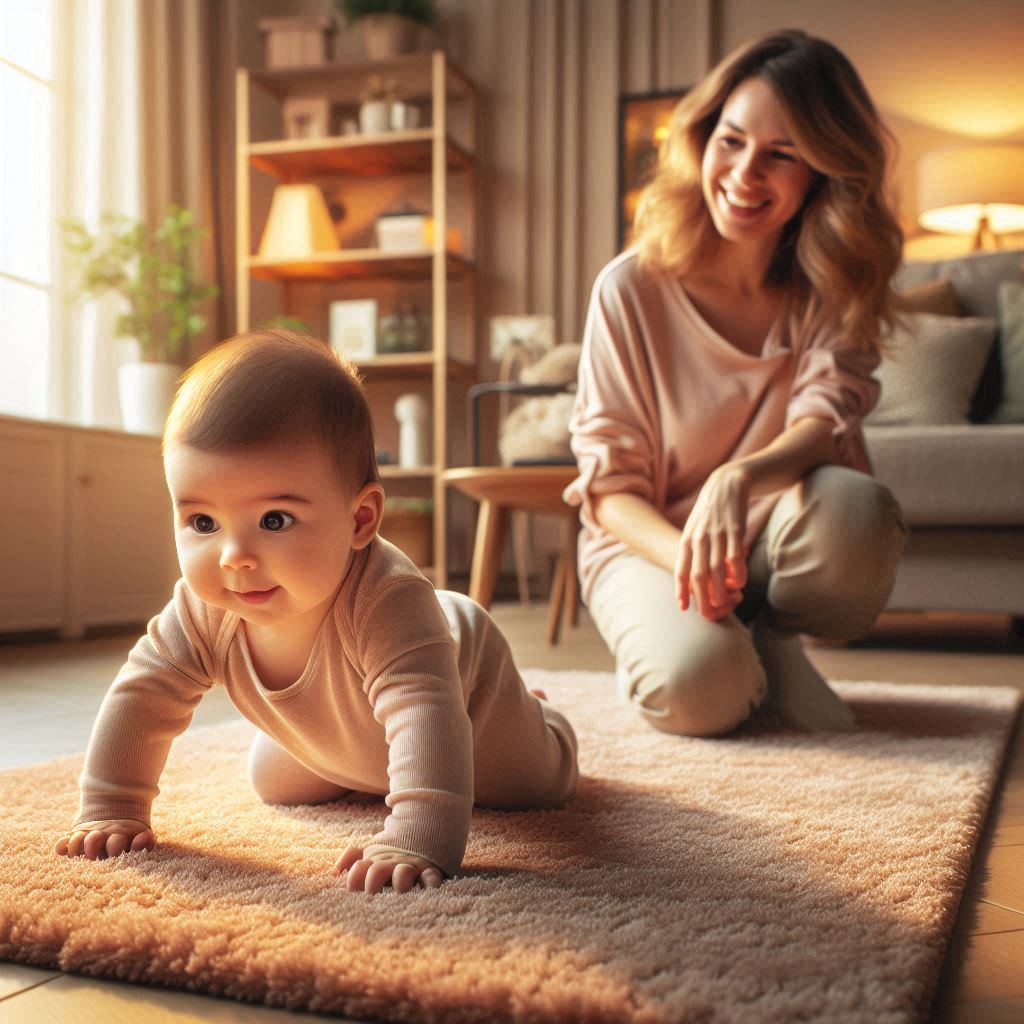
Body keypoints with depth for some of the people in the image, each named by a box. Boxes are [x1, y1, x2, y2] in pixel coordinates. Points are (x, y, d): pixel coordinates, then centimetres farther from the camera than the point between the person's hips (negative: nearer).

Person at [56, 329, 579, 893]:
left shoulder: (384, 598, -52)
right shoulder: (204, 612, -34)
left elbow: (426, 713, -60)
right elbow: (142, 694, -22)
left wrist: (417, 842, -71)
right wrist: (110, 811, -22)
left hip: (464, 680, -4)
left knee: (538, 782, 10)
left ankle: (532, 712, 44)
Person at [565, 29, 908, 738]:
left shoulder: (834, 289, -2)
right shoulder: (632, 288, -10)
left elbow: (824, 422, -18)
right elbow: (608, 482, -8)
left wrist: (739, 479, -41)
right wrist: (686, 556, -29)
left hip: (773, 544, 3)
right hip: (648, 542, -3)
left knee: (854, 510, -32)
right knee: (700, 688, -34)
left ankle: (770, 638, -2)